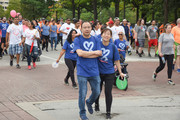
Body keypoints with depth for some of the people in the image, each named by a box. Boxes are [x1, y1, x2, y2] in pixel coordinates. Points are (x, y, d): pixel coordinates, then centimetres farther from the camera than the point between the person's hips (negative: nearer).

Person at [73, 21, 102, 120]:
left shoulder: (95, 40, 9)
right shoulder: (77, 40, -2)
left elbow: (99, 53, -3)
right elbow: (80, 53, -16)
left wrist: (85, 54, -12)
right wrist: (94, 52, -8)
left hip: (94, 71, 4)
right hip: (82, 71, -4)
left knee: (97, 92, 10)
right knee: (82, 94, 1)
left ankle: (89, 103, 41)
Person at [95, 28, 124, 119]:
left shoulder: (113, 47, -5)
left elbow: (117, 61, 0)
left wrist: (120, 72, 1)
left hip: (109, 73, -1)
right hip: (98, 72, 1)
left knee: (108, 92, -5)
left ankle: (108, 112, 9)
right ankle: (96, 104, 47)